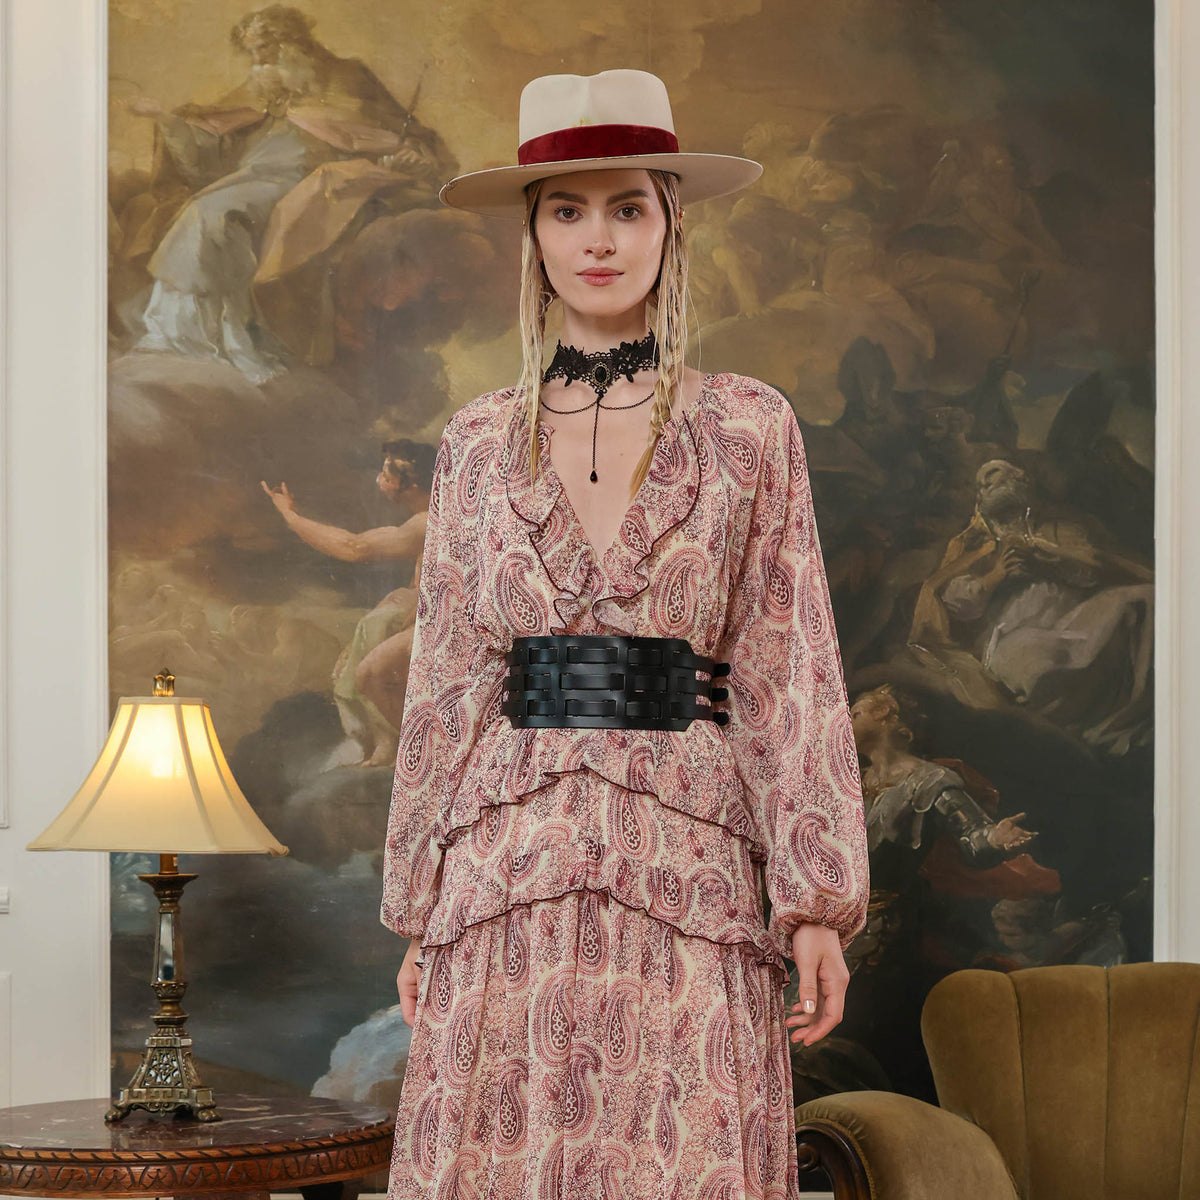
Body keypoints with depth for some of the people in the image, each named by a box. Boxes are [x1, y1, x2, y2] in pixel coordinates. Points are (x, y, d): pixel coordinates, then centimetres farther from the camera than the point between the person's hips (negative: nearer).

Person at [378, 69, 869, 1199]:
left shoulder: (748, 428, 4)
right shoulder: (478, 440, 9)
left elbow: (791, 675, 2)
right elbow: (446, 686, 11)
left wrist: (817, 900, -4)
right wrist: (417, 911, 9)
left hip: (685, 871, -1)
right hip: (509, 871, 2)